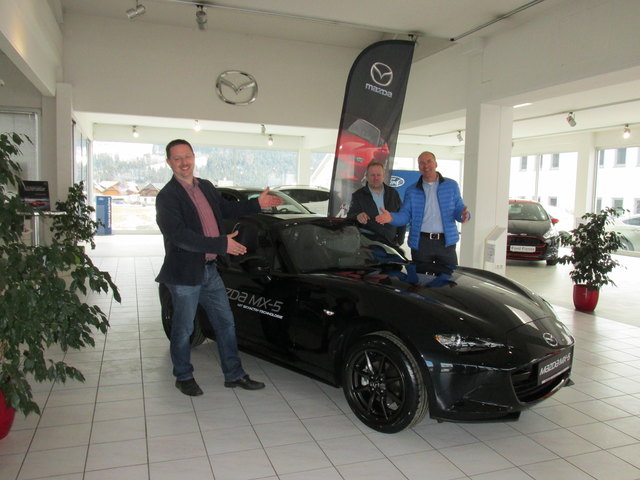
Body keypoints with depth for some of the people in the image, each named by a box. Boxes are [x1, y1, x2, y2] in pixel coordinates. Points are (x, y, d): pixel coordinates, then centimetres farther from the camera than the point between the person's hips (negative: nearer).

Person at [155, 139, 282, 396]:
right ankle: (183, 377, 29)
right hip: (185, 274, -7)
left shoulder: (206, 187, 9)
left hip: (210, 269, 7)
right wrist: (221, 243, -28)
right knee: (183, 329, 9)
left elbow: (225, 208, 25)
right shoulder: (167, 196, -15)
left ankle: (234, 375, 27)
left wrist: (257, 204, 16)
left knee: (226, 323, 13)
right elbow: (179, 235, -25)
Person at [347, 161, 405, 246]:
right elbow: (349, 217, -5)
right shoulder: (358, 195, 4)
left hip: (391, 243, 2)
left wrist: (400, 240, 7)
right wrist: (357, 216, -29)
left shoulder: (393, 193, 12)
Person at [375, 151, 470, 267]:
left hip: (446, 243, 0)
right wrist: (392, 217, -17)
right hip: (420, 243, 1)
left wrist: (463, 215, -16)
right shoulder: (412, 191, 11)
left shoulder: (451, 186, 10)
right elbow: (405, 215, 5)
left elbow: (458, 209, 8)